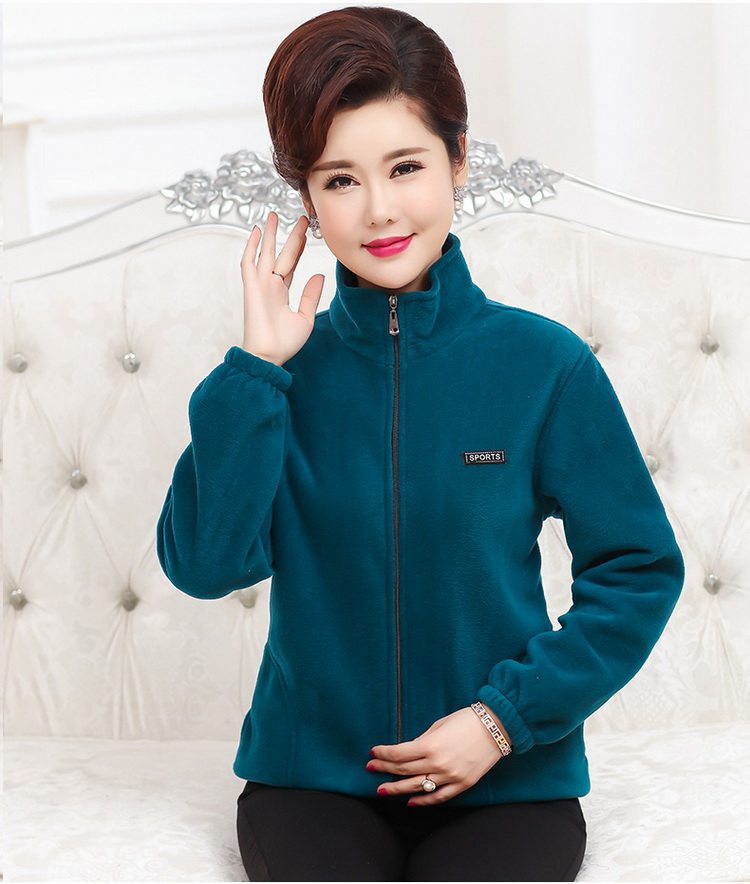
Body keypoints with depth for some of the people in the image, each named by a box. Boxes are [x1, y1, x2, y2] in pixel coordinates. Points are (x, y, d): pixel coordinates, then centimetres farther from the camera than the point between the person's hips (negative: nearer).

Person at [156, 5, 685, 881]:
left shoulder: (545, 363, -5)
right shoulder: (285, 367, 0)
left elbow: (640, 570, 0)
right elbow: (204, 566, -9)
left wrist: (506, 718, -8)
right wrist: (256, 369, -13)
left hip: (507, 777, -1)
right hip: (314, 775, 2)